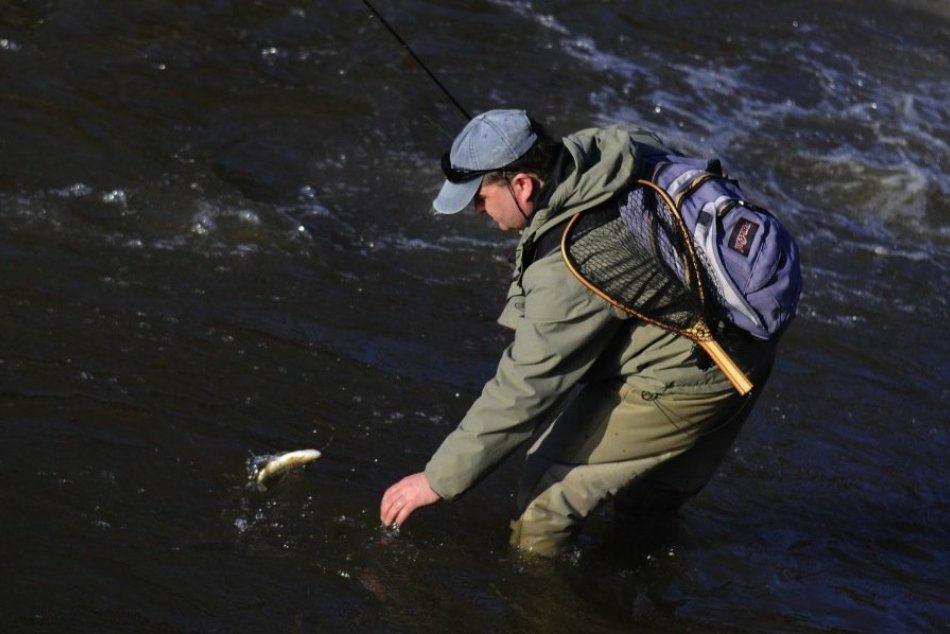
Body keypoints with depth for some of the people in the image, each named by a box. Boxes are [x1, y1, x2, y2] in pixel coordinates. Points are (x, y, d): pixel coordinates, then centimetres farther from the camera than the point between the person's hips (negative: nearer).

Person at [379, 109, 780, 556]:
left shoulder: (570, 268, -32)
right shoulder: (590, 150, -9)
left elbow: (524, 390, -28)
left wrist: (438, 480, -19)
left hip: (693, 377, -10)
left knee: (549, 489, -8)